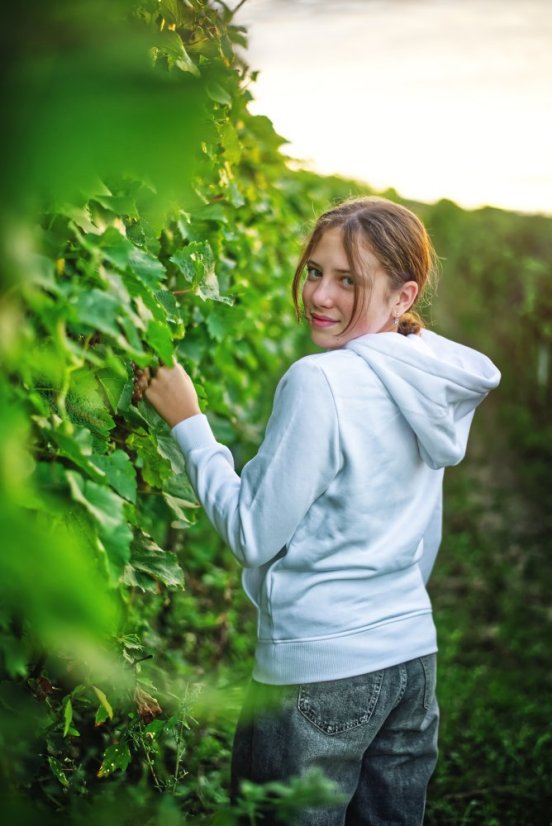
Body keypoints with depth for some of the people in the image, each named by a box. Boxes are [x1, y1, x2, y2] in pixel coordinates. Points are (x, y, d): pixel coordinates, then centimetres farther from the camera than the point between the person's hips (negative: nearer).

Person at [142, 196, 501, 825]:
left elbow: (253, 534, -14)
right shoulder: (433, 383, 6)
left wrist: (187, 422, -8)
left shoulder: (320, 381, -18)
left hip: (318, 669, -8)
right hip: (413, 655, 8)